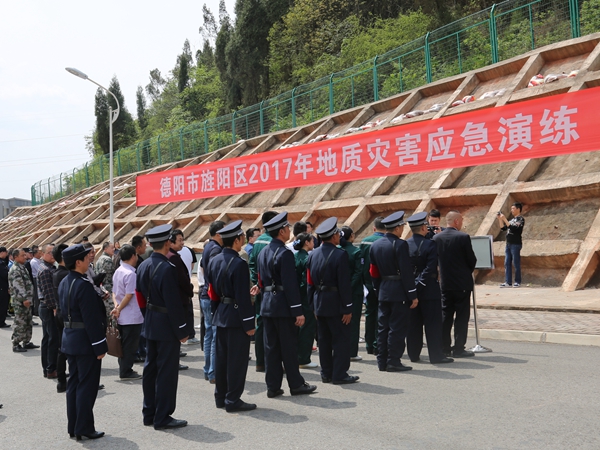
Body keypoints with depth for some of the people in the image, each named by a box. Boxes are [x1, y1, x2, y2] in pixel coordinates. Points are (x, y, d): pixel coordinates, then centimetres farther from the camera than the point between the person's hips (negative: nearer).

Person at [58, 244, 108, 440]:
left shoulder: (64, 283, 8)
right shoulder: (83, 285, -21)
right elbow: (91, 320, -22)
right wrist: (100, 346, -17)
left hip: (70, 339, 9)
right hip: (85, 341, -9)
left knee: (74, 383, 15)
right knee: (87, 385, 0)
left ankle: (73, 426, 22)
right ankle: (84, 428, 7)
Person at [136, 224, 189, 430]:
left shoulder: (143, 266, 5)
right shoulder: (167, 268, -21)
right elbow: (173, 303, -20)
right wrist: (182, 331, -14)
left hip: (150, 325, 9)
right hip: (167, 327, -9)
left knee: (151, 369, 15)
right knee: (167, 371, 0)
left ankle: (149, 414, 25)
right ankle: (162, 417, 7)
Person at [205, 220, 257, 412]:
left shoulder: (214, 261, 7)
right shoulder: (239, 264, -18)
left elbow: (211, 291, 12)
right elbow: (243, 297, -19)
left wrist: (217, 312, 19)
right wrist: (249, 324, -14)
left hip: (220, 316, 8)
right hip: (236, 317, -8)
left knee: (221, 358, 15)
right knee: (237, 359, 0)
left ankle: (220, 397, 25)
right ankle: (233, 400, 5)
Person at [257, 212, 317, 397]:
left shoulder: (263, 252, 11)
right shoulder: (285, 253, -15)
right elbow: (290, 285, -19)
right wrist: (298, 311, -17)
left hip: (267, 305, 8)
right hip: (283, 306, -8)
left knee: (271, 347, 10)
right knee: (289, 346, 2)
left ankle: (272, 386, 15)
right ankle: (296, 384, 12)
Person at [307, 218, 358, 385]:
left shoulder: (313, 255, 5)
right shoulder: (340, 255, -15)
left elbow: (310, 282, 7)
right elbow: (344, 284, -17)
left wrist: (313, 305, 14)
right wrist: (347, 309, -11)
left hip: (319, 303, 7)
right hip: (335, 304, -7)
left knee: (324, 339, 14)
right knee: (341, 338, 3)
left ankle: (326, 373, 22)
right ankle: (339, 374, 6)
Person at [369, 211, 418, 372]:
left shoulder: (375, 245, 8)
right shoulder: (400, 244, -14)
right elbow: (406, 272, -16)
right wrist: (412, 295, -11)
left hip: (383, 292, 7)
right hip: (399, 292, -7)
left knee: (383, 327, 11)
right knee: (398, 327, -1)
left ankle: (382, 361, 15)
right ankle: (393, 361, 1)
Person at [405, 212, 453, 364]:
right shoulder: (430, 244, -14)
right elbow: (430, 269, -19)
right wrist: (419, 283, -11)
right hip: (428, 289, -5)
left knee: (413, 323, 12)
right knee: (433, 323, 1)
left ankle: (413, 354, 18)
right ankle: (436, 355, 5)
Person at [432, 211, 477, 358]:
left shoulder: (436, 238, 1)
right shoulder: (463, 237, -12)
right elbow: (472, 260, -7)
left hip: (445, 283, 5)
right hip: (462, 283, -5)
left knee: (446, 316, 11)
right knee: (462, 317, 2)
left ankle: (444, 347, 14)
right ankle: (459, 349, 4)